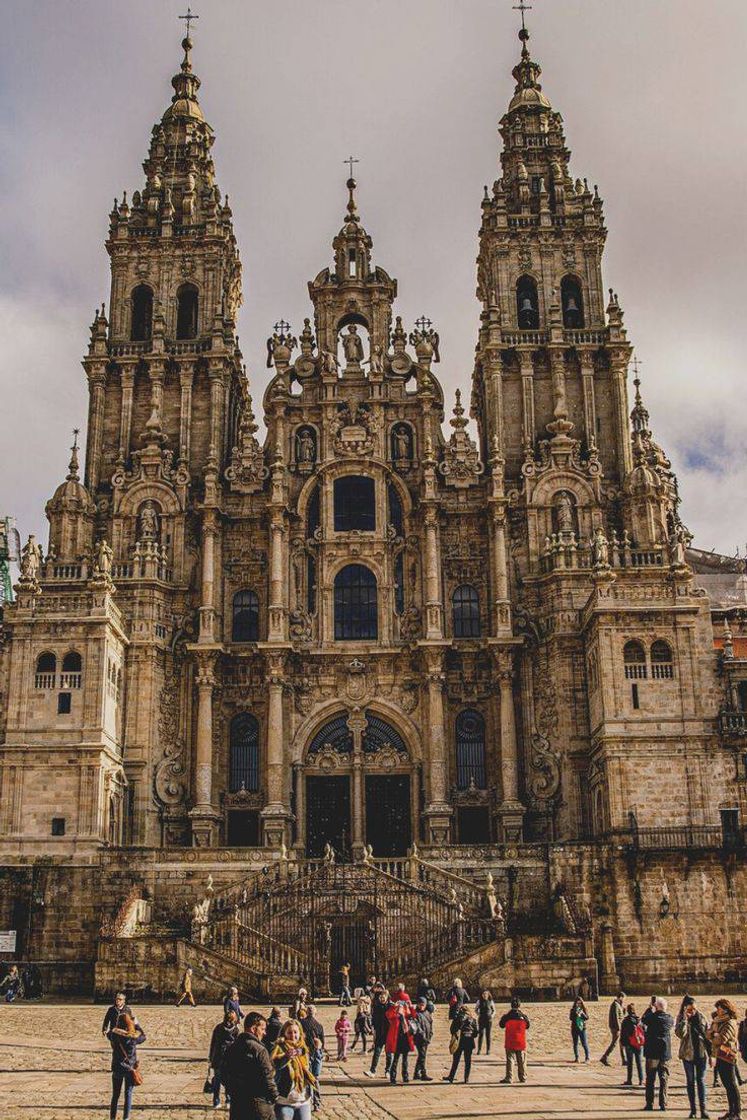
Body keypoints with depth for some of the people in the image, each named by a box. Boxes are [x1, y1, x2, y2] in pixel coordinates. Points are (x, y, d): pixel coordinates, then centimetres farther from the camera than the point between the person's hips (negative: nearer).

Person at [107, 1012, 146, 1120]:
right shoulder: (134, 1036, -15)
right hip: (130, 1068, -1)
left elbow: (109, 1033, 9)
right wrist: (136, 1025, 16)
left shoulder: (114, 1035, -15)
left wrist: (118, 1024, 11)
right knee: (128, 1094, 9)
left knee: (115, 1095, 15)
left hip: (117, 1068, 1)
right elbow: (143, 1037, 7)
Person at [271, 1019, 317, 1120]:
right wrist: (286, 1056, -49)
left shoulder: (303, 1049, 11)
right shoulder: (280, 1048, -8)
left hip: (304, 1101, 5)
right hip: (284, 1101, -5)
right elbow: (274, 1062, -30)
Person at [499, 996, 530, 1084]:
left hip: (510, 1042, -2)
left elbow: (501, 1025, 4)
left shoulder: (507, 1016, -10)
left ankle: (509, 1078, -6)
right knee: (521, 1061, 13)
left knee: (510, 1060, 1)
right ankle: (523, 1077, 19)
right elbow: (527, 1026, 10)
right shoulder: (523, 1016, -6)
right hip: (521, 1043, 2)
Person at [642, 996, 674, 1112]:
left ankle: (649, 1104, 5)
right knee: (664, 1078, 7)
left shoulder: (652, 1017, -12)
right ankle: (663, 1104, 5)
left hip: (652, 1052, -2)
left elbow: (643, 1020, 8)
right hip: (665, 1054, 2)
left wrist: (650, 1010, 18)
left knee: (650, 1078, 5)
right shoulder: (669, 1019, -2)